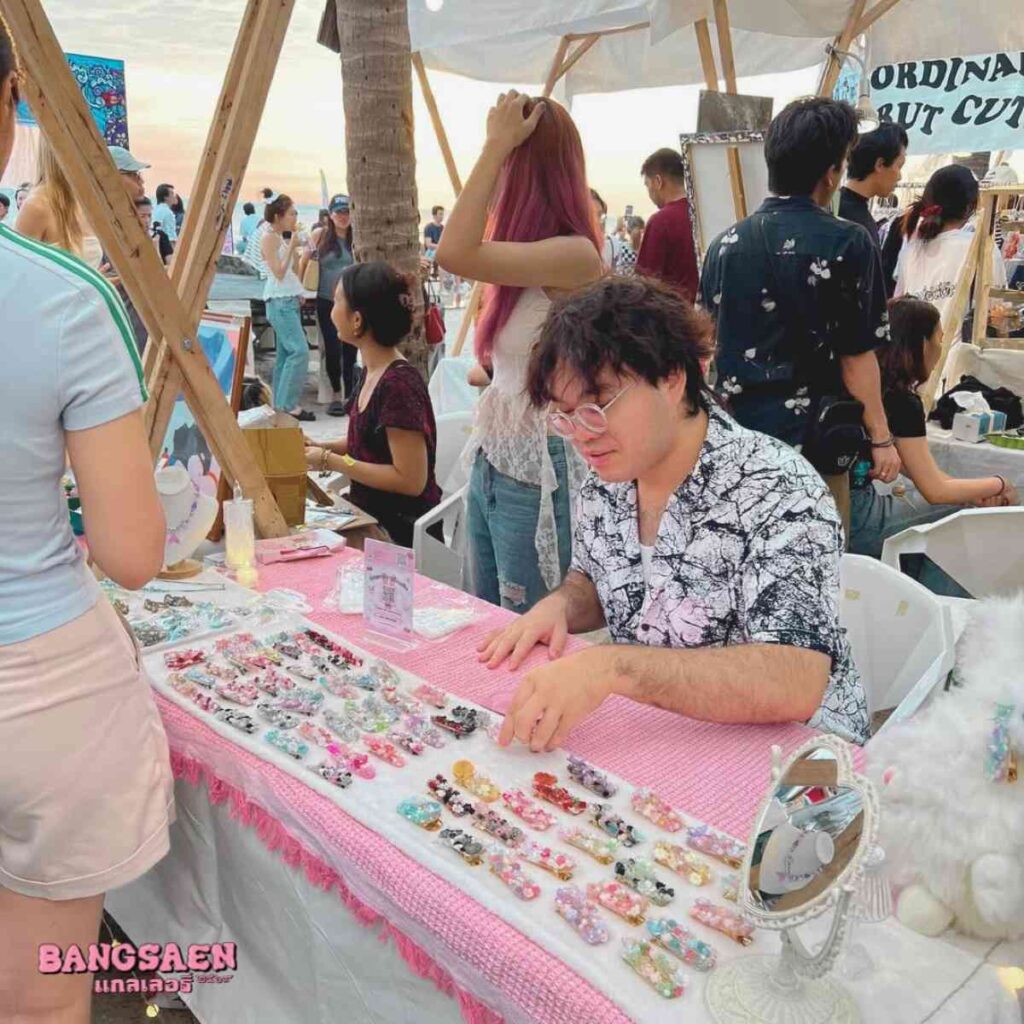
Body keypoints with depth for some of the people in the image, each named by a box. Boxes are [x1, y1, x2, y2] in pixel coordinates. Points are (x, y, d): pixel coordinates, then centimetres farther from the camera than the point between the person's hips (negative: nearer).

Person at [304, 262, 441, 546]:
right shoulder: (374, 372, 5)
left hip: (401, 531, -8)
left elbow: (411, 481, -22)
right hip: (369, 515, 8)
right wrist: (321, 448, 3)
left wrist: (331, 462, -18)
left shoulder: (398, 384, -23)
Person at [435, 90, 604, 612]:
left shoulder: (574, 253, -17)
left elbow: (455, 254, -29)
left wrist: (496, 144, -20)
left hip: (538, 474, -9)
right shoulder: (528, 249, 10)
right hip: (491, 463, 9)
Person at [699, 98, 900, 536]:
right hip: (811, 438, -5)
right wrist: (881, 438, 0)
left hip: (732, 434, 5)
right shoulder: (847, 244, -10)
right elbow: (856, 355, -9)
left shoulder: (724, 244, 5)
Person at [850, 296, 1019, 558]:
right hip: (856, 519, -8)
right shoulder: (902, 401, -17)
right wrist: (999, 485, 5)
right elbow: (936, 490, -11)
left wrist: (974, 492, 8)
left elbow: (919, 467, 14)